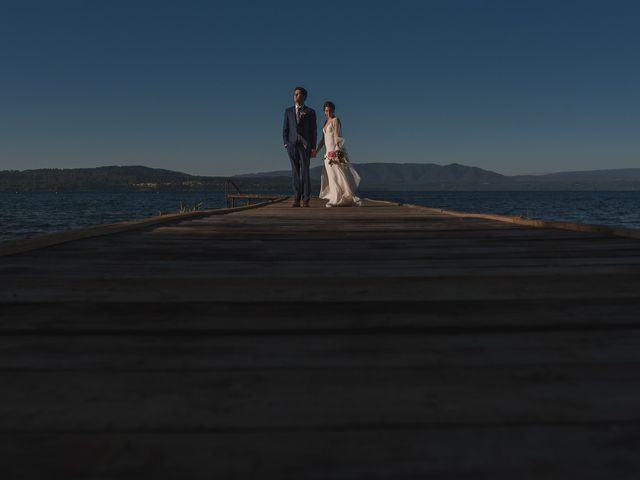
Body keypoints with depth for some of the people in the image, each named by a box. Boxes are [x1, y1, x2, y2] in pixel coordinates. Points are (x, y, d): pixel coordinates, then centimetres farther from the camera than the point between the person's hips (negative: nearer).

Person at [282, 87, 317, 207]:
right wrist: (286, 143, -1)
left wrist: (313, 147, -2)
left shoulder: (310, 112, 8)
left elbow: (314, 131, 5)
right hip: (292, 144, 2)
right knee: (295, 172, 1)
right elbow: (285, 129, 12)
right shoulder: (288, 111, 14)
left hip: (305, 144, -2)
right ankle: (296, 199, 2)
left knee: (305, 172, -6)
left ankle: (305, 200, -3)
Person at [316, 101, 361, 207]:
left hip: (337, 153, -8)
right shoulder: (326, 122, 18)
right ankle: (335, 200, 8)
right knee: (332, 177, 5)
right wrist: (316, 151, 15)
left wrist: (337, 151, -29)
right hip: (329, 153, 8)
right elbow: (323, 140, 20)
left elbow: (337, 136, -18)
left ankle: (351, 199, -8)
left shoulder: (336, 120, -6)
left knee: (340, 176, -11)